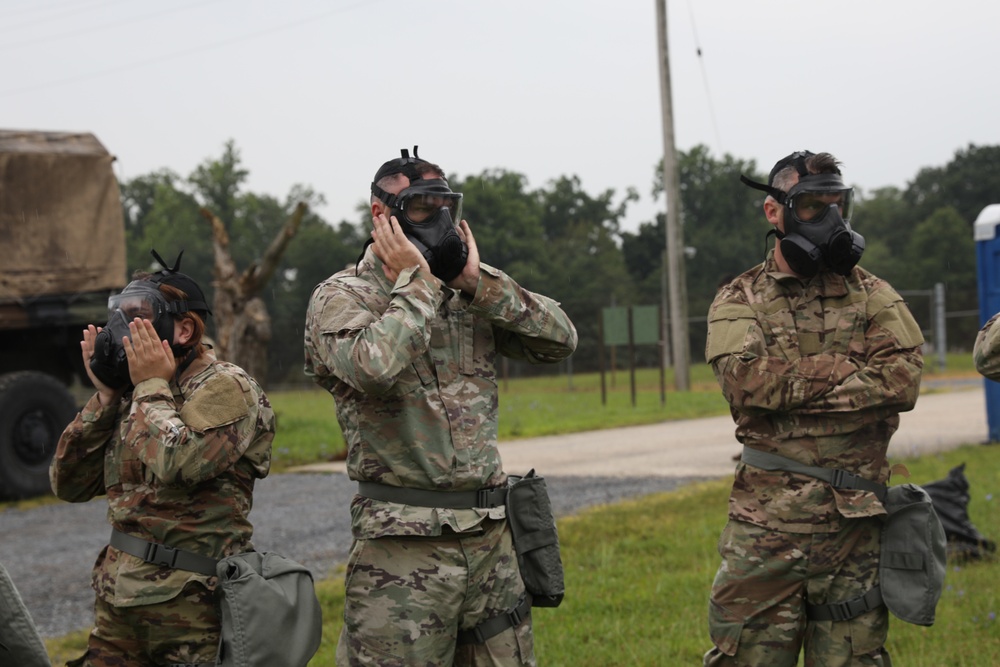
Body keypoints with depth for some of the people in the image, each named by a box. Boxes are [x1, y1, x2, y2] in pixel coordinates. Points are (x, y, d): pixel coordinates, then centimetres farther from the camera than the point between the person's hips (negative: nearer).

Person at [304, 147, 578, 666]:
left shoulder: (473, 294, 14)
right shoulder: (340, 297, -4)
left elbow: (560, 340, 6)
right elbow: (376, 367, -24)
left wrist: (479, 283, -2)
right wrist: (417, 283, -12)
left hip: (491, 539, 6)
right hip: (403, 549, -6)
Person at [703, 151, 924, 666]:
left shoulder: (873, 297, 11)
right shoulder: (739, 302, 6)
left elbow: (902, 381, -7)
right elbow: (747, 380, -14)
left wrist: (792, 382, -12)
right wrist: (848, 369, -9)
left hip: (855, 526, 2)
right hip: (767, 524, -2)